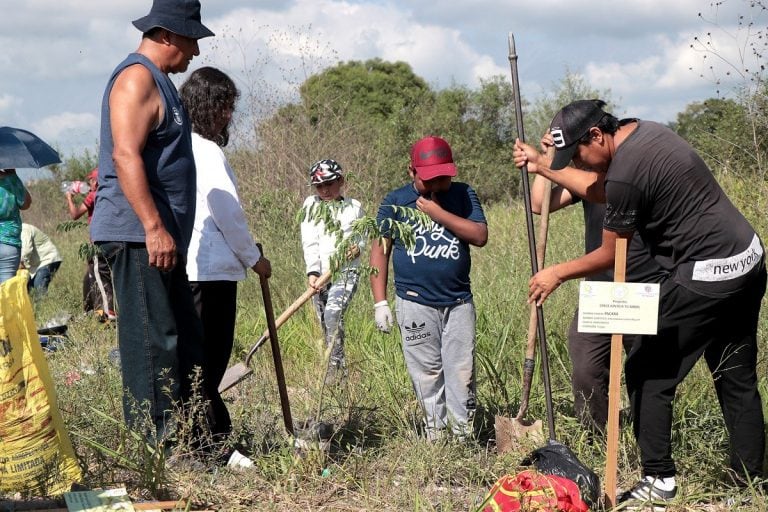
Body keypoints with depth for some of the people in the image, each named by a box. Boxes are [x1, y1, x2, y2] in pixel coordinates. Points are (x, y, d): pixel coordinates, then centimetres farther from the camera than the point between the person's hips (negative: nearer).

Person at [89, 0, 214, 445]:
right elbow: (125, 155, -22)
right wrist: (154, 228, -26)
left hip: (160, 238, 11)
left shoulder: (157, 81, 22)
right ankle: (153, 443, -6)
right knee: (152, 343, -9)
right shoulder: (137, 77, -11)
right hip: (138, 236, -11)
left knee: (186, 340, 11)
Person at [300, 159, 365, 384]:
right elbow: (309, 243, -4)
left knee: (333, 312, -24)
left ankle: (336, 363, -19)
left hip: (346, 271, -3)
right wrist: (312, 272, -16)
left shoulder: (353, 207, 5)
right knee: (325, 323, 2)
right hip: (319, 274, 3)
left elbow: (361, 239, 13)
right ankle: (337, 366, 12)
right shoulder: (311, 205, 5)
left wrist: (355, 248, -11)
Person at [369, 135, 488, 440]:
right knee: (426, 373, 3)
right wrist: (380, 302, -3)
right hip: (415, 304, -1)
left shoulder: (463, 195, 5)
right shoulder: (396, 201, 2)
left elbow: (480, 236, -8)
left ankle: (465, 435, 6)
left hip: (458, 302, 1)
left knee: (462, 372, -1)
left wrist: (438, 213, -14)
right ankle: (435, 434, 12)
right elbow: (380, 249, 2)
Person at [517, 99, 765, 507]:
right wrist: (543, 168, 28)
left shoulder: (627, 173, -20)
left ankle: (658, 479, 5)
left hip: (706, 278, -10)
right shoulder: (642, 130, 8)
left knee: (646, 374, 2)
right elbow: (601, 188, 25)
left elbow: (610, 255, -7)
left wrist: (557, 274, 8)